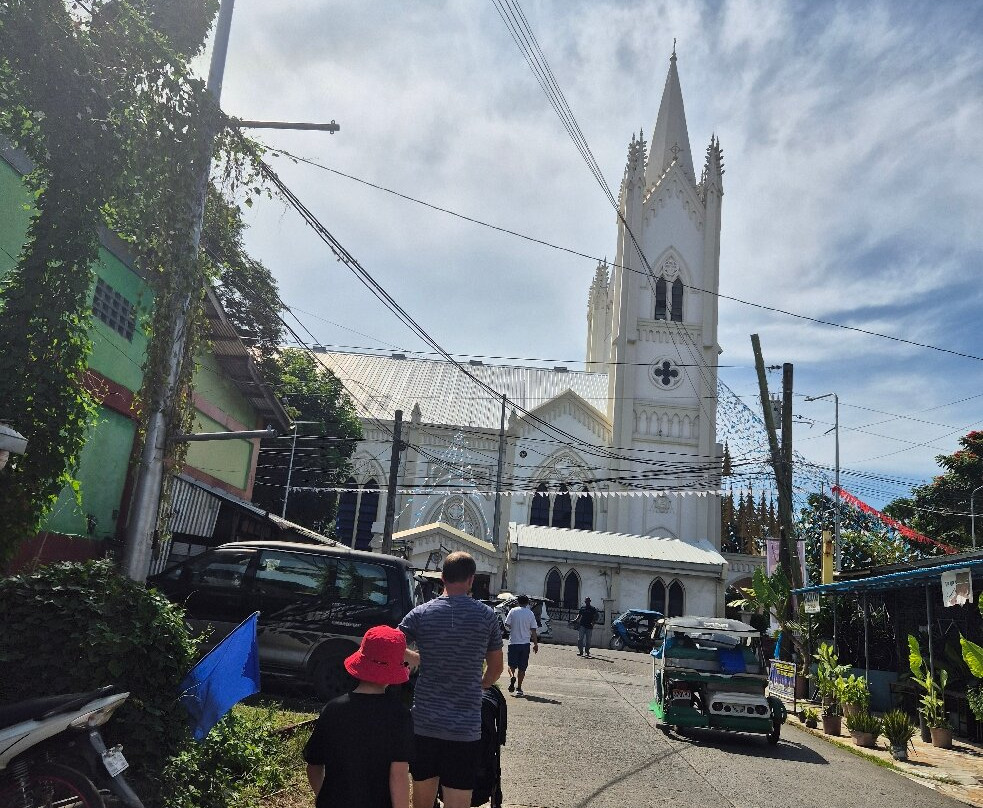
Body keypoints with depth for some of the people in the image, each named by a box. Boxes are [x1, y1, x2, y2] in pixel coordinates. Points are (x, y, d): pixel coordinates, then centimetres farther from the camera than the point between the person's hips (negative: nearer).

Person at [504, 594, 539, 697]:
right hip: (525, 643, 1)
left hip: (513, 642, -1)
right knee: (522, 667, 9)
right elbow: (533, 631, -1)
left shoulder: (513, 611, -2)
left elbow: (507, 625, -4)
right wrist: (536, 644, 6)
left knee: (512, 664, 9)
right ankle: (519, 688, 9)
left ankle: (512, 676, -21)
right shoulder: (530, 614, -1)